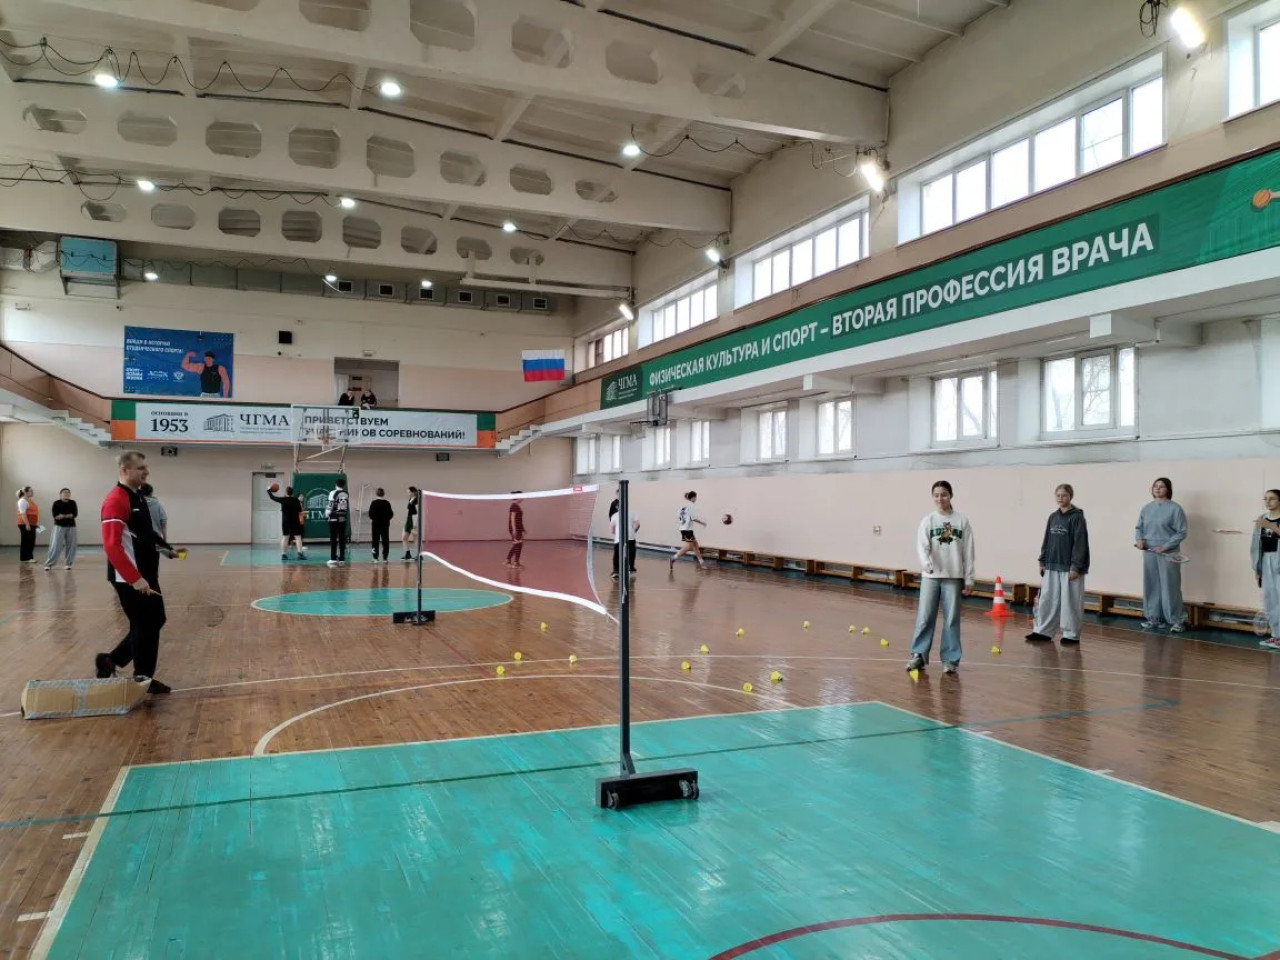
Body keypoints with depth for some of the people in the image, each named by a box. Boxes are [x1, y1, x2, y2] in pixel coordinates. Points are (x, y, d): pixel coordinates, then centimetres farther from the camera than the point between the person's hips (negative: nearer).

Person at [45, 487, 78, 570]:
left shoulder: (72, 503, 5)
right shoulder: (56, 503, -3)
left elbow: (75, 514, -7)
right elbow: (55, 515, -13)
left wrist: (62, 516, -13)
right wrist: (69, 515, -15)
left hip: (71, 527, 3)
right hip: (59, 526, -3)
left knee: (70, 546, 3)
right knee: (55, 546, -7)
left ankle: (68, 564, 12)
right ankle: (49, 564, -3)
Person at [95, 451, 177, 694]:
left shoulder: (138, 497, 12)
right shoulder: (116, 501, -18)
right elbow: (112, 546, -25)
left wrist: (164, 548, 12)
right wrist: (135, 578, -28)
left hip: (146, 575, 9)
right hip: (130, 579, -9)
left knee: (155, 621, 16)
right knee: (144, 626, 1)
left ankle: (111, 661, 27)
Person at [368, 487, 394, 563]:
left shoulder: (373, 503, -8)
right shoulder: (387, 503, -3)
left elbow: (370, 513, -8)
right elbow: (390, 514, -2)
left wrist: (372, 519, 12)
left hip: (376, 523, -1)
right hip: (385, 523, 1)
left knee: (375, 541, 6)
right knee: (385, 541, 7)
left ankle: (375, 558, 3)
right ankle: (385, 558, 6)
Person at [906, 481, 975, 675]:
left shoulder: (962, 521, 3)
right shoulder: (928, 520, 2)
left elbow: (968, 552, 4)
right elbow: (922, 546, -10)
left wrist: (969, 579, 2)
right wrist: (927, 564, -30)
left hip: (954, 577, 0)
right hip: (930, 576, 0)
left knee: (952, 619, 3)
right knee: (925, 617, 0)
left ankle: (950, 659, 11)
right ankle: (919, 655, 9)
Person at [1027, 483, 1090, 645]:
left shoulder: (1077, 517, -7)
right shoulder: (1053, 517, 11)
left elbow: (1080, 543, -11)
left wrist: (1076, 567, -15)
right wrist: (1042, 562, 12)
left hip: (1070, 567, -6)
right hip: (1052, 566, 6)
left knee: (1070, 601, 0)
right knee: (1047, 599, 7)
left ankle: (1071, 634, 11)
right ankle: (1043, 631, 15)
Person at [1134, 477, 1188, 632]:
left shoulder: (1175, 508, -6)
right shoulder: (1146, 508, 10)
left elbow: (1181, 532, -8)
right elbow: (1139, 527, 15)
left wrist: (1165, 546, -16)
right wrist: (1139, 539, -6)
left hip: (1168, 553, -5)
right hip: (1149, 553, 5)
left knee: (1170, 587, -2)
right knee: (1151, 586, 9)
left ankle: (1175, 620, 7)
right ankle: (1154, 618, 20)